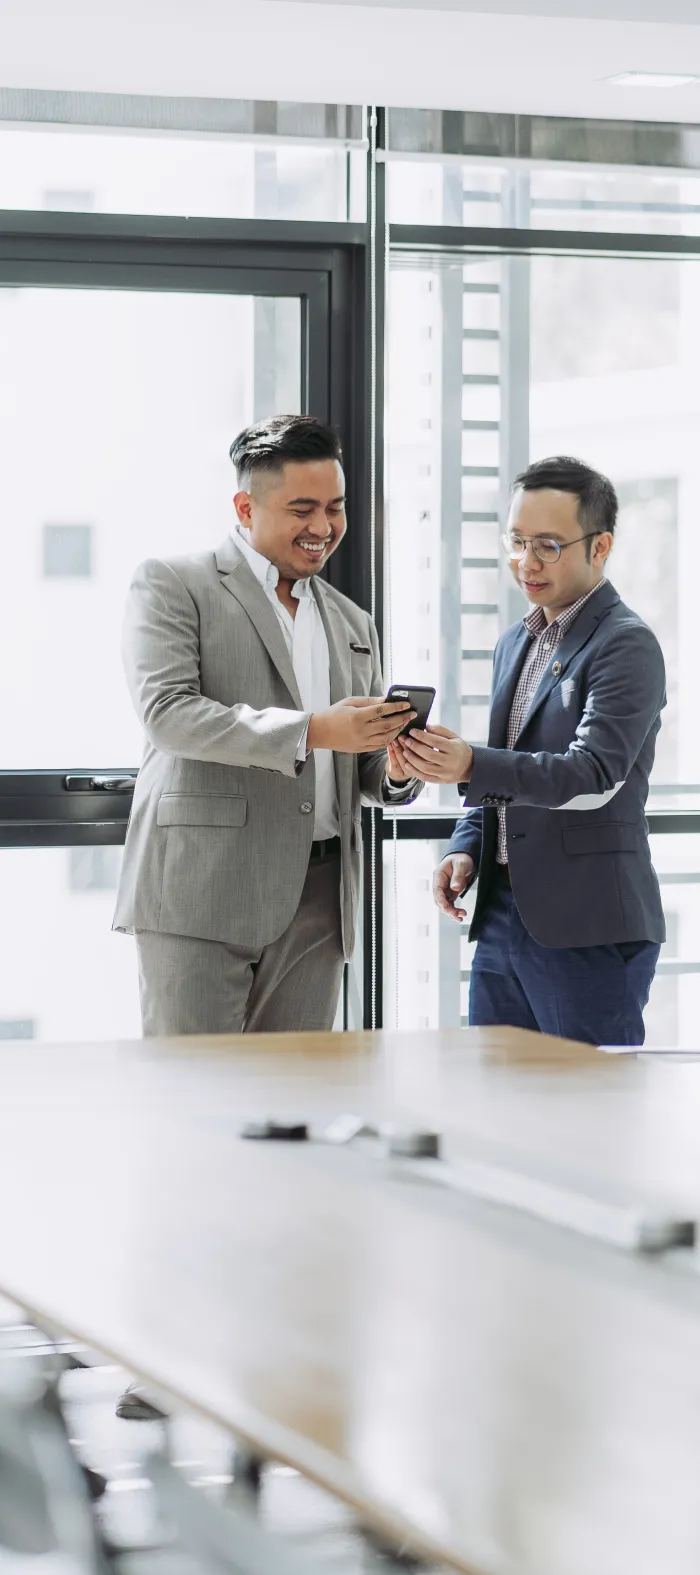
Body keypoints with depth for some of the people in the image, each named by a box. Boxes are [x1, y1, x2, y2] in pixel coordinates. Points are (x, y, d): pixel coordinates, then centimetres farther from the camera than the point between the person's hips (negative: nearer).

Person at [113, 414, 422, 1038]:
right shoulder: (172, 584, 3)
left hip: (317, 905, 5)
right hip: (202, 893, -5)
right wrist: (309, 730, -20)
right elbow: (167, 712, -12)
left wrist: (396, 770, -2)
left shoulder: (353, 624, 22)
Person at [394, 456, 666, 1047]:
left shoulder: (627, 645, -10)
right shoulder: (517, 643, 16)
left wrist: (472, 766, -35)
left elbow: (595, 775, -22)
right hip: (501, 914, 8)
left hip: (588, 930, -8)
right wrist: (466, 847, 6)